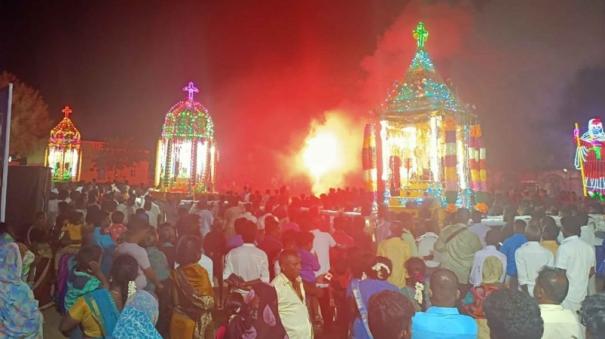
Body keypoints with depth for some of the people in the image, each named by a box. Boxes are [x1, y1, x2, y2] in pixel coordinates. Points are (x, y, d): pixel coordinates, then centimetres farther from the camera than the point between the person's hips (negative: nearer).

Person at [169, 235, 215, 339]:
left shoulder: (176, 274, -13)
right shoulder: (202, 272, -10)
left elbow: (175, 301, -6)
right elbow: (210, 300, -4)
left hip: (182, 321, -1)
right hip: (203, 319, 1)